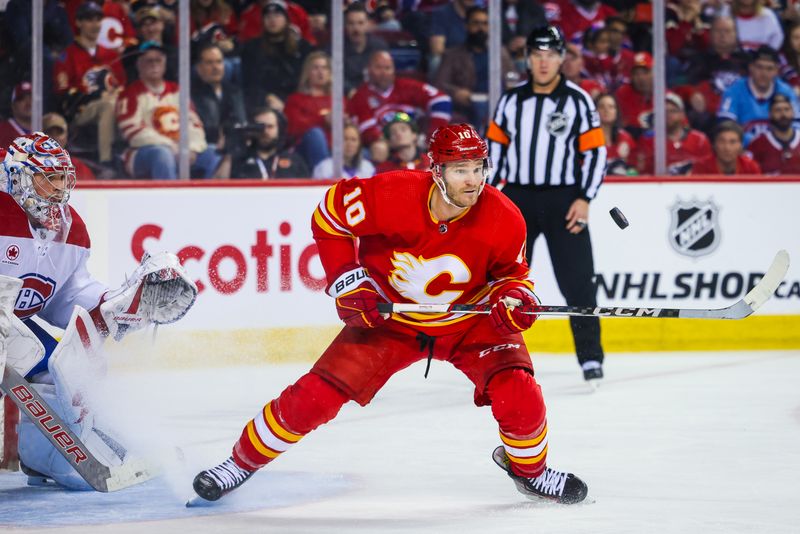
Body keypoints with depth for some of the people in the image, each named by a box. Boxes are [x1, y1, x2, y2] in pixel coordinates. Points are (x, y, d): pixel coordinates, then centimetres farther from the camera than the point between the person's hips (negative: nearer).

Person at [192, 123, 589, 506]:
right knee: (316, 395, -10)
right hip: (389, 316, -1)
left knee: (517, 390, -20)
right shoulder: (393, 196, -29)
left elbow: (511, 271, -2)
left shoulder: (504, 220, -22)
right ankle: (243, 462, 12)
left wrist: (515, 296, -25)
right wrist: (349, 282, -16)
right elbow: (330, 213, -11)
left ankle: (529, 469, 12)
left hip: (469, 320, 1)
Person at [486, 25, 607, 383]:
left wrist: (584, 199, -10)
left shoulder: (578, 100, -2)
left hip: (562, 200, -3)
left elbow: (596, 152, -2)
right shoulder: (511, 100, 7)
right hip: (517, 198, 3)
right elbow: (495, 147, 14)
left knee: (576, 281, -6)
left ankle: (590, 357, 1)